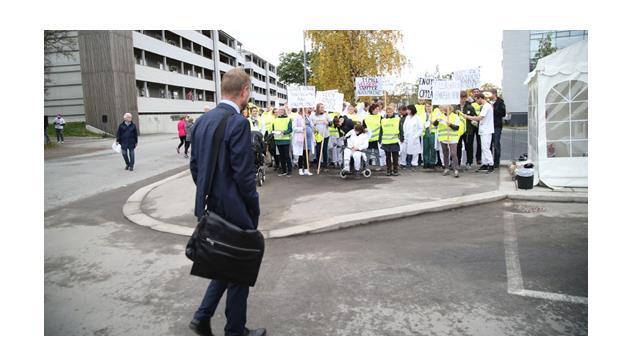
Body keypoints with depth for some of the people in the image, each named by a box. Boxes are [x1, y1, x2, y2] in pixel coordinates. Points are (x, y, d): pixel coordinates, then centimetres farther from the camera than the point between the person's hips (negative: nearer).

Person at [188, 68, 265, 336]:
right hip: (235, 210, -8)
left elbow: (195, 166, 11)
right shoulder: (238, 123, -19)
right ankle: (235, 331, 24)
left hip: (211, 208, 8)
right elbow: (244, 175, -21)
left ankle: (203, 316, 24)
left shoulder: (202, 121, 6)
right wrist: (255, 211, -8)